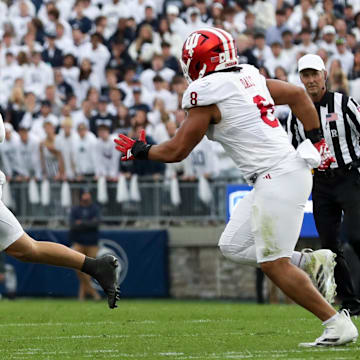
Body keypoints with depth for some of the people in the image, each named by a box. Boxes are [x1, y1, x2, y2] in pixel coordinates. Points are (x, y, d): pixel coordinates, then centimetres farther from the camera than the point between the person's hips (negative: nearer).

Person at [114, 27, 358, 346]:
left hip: (277, 177, -9)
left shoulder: (207, 95, -11)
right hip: (280, 173, 9)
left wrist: (139, 151, 12)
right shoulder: (248, 77, 13)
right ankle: (312, 262, 13)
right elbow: (298, 95, 19)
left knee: (274, 264, -7)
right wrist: (316, 140, 23)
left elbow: (177, 151, -5)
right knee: (233, 247, 15)